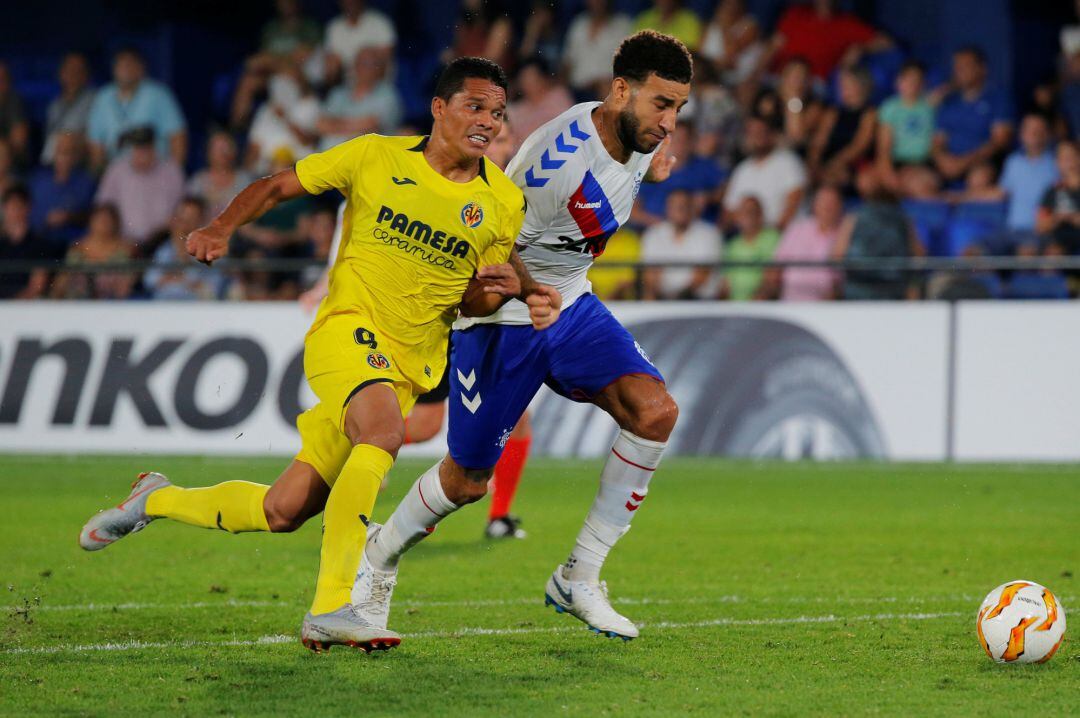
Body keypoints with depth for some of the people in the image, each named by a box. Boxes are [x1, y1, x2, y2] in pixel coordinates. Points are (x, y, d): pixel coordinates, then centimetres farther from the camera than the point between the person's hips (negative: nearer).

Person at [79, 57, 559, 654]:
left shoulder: (504, 203, 5)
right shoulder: (375, 157, -1)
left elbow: (474, 302, 13)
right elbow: (277, 186, 8)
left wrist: (505, 290, -10)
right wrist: (221, 228, -9)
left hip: (409, 366, 4)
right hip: (347, 329, -4)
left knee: (283, 511, 0)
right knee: (385, 427, -36)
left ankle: (158, 499, 27)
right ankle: (332, 606, -36)